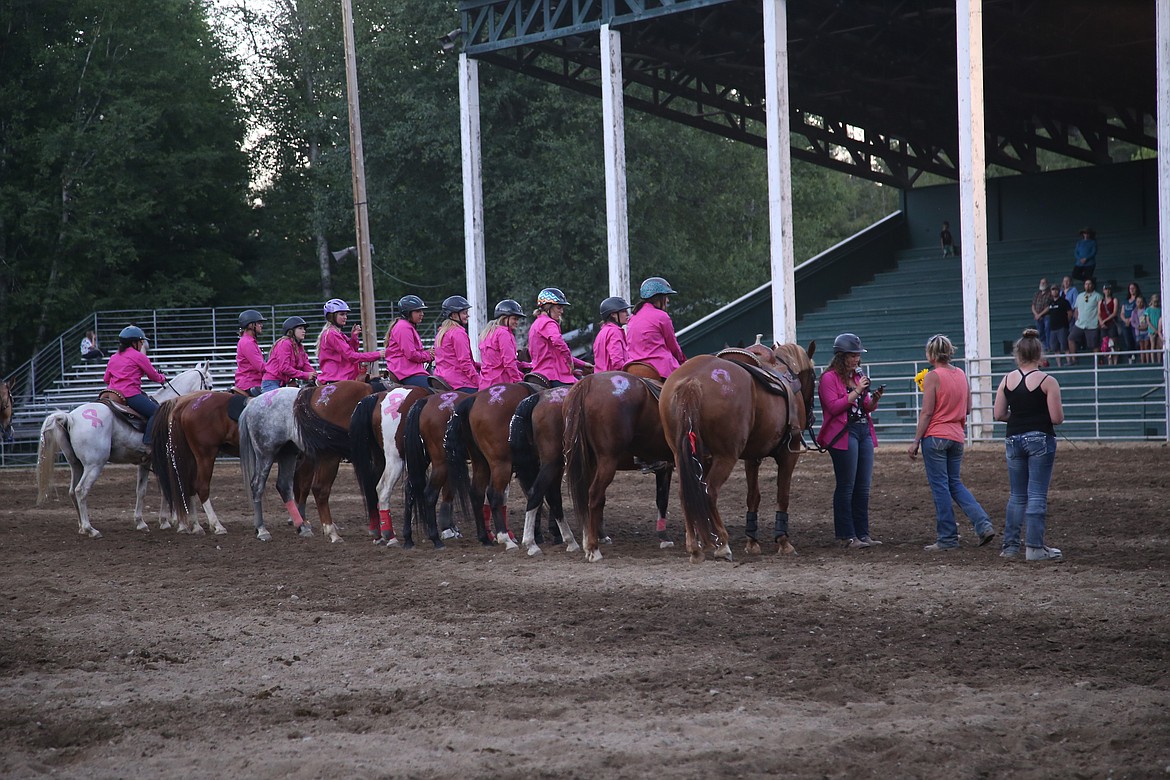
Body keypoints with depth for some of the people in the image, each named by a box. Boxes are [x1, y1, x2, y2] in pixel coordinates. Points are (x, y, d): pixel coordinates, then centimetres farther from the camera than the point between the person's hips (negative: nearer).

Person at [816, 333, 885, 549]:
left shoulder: (858, 376, 17)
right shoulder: (829, 378, -6)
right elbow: (834, 406, -16)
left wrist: (874, 398, -1)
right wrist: (857, 391, -15)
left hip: (864, 431, 8)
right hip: (843, 434, -8)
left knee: (863, 487, 8)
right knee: (846, 487, -5)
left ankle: (862, 533, 13)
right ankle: (845, 535, -1)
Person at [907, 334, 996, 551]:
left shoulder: (933, 377, -12)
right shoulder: (961, 375, 8)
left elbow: (926, 412, -14)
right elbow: (968, 409, 13)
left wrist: (916, 441, -9)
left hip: (935, 436, -7)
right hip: (957, 437, 7)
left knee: (940, 487, 0)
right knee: (955, 484, 17)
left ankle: (947, 538, 3)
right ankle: (984, 524, 2)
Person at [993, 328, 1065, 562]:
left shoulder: (1007, 380, 2)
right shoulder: (1047, 382, -9)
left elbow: (999, 415, 2)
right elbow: (1057, 418, -10)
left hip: (1014, 440, 4)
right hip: (1040, 439, -4)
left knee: (1016, 496, 14)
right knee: (1037, 496, -1)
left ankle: (1010, 545, 14)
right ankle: (1035, 547, -2)